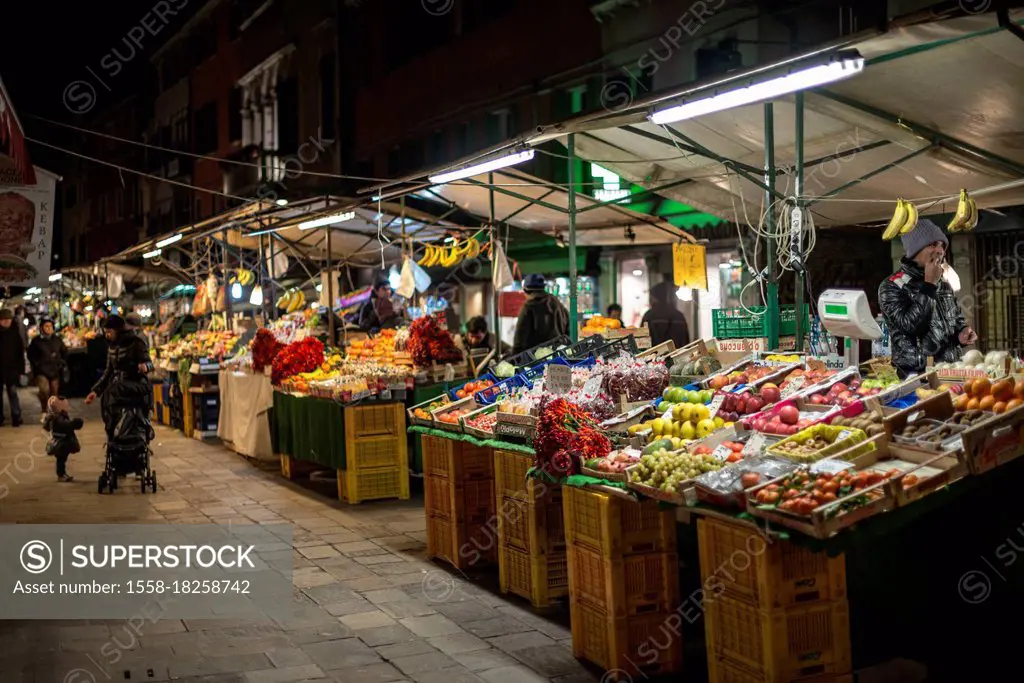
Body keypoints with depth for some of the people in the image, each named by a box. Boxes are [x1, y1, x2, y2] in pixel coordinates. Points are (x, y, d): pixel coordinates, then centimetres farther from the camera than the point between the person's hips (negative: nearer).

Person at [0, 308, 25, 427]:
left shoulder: (15, 333, -1)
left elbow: (21, 353, 1)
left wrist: (21, 370, -3)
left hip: (12, 368, -1)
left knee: (13, 393, 0)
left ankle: (16, 417, 2)